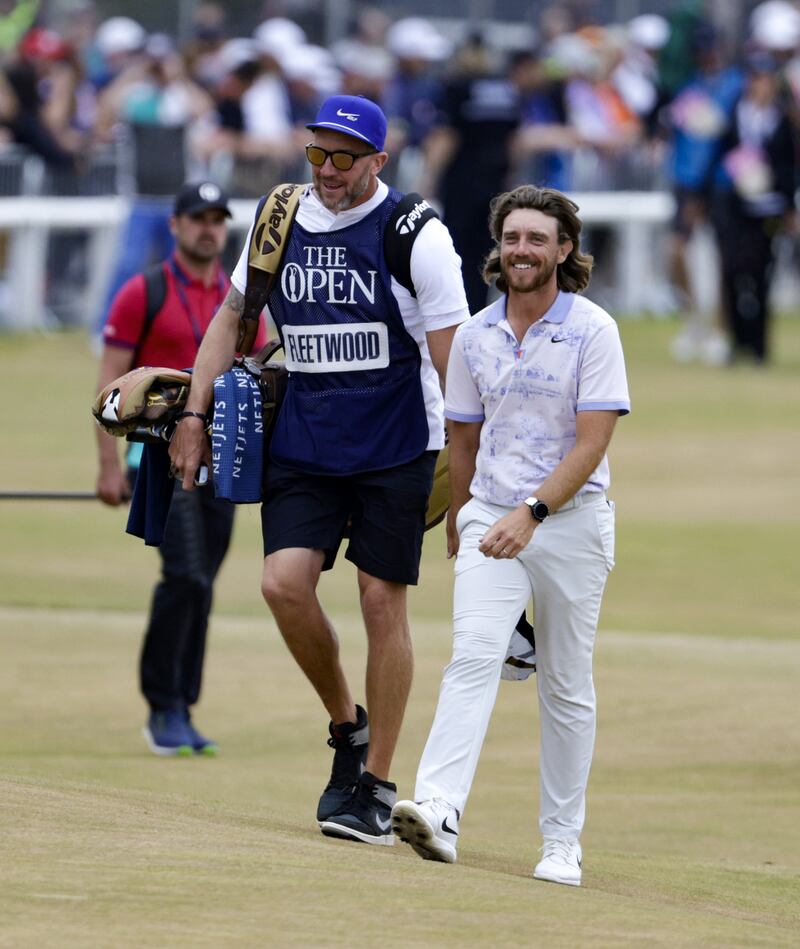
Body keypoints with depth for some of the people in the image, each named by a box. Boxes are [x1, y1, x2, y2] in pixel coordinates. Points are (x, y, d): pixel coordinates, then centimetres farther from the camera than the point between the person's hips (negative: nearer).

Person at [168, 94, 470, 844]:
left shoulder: (416, 235, -8)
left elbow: (452, 358, -8)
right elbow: (231, 317, 20)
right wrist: (194, 414, 12)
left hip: (394, 449, -4)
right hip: (302, 445, 4)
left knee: (381, 601, -3)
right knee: (285, 583, -11)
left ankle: (377, 787, 6)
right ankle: (346, 725, 14)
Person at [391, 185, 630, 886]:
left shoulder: (592, 330, -7)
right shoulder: (475, 335, 7)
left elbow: (593, 442, -14)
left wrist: (530, 513, -24)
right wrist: (457, 525, 27)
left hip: (572, 521, -2)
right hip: (491, 520, 2)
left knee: (567, 689, 5)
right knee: (474, 656, -18)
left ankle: (562, 842, 13)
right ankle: (438, 814, -34)